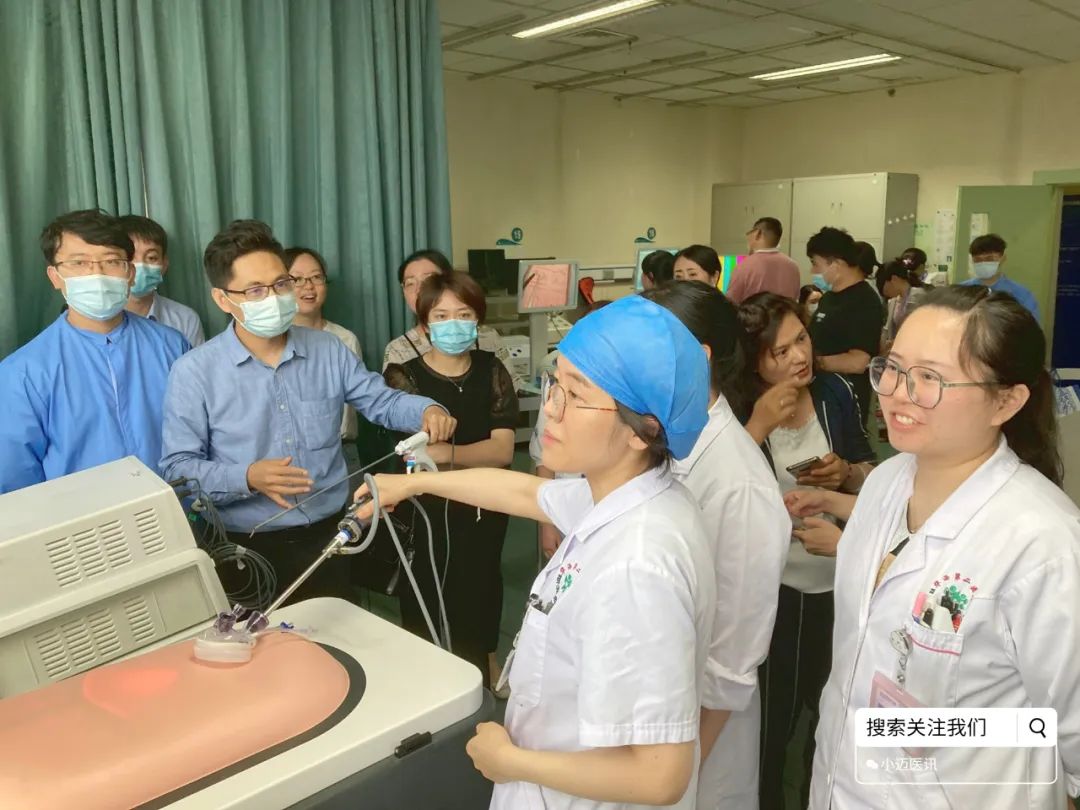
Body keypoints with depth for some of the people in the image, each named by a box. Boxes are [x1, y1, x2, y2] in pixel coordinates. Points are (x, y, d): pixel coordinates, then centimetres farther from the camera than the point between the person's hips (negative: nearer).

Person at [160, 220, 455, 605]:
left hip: (327, 537, 3)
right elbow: (177, 468, -10)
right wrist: (246, 477, -26)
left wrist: (427, 411, -13)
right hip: (246, 550, -3)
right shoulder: (194, 372, -9)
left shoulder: (329, 350, 2)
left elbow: (381, 401, 8)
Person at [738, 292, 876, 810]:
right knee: (770, 717, 11)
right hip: (769, 586, -4)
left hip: (839, 581, 4)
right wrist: (758, 426, -30)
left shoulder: (834, 392, -5)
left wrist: (847, 472, -14)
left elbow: (870, 475, 7)